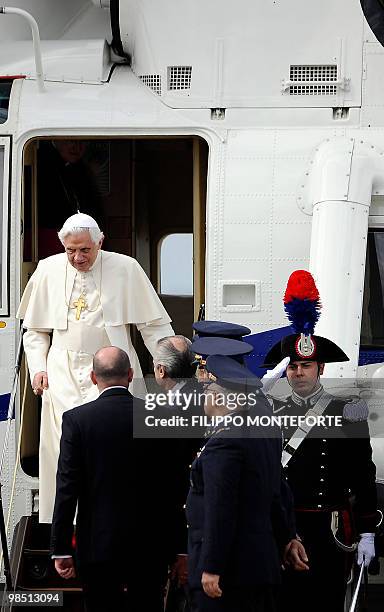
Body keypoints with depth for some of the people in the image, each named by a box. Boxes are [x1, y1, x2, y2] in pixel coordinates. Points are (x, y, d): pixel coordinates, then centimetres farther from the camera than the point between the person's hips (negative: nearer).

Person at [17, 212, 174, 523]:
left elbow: (154, 324, 2)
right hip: (63, 373, 2)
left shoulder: (125, 269, -2)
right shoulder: (48, 271, 6)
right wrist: (38, 368, 5)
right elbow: (35, 329, 17)